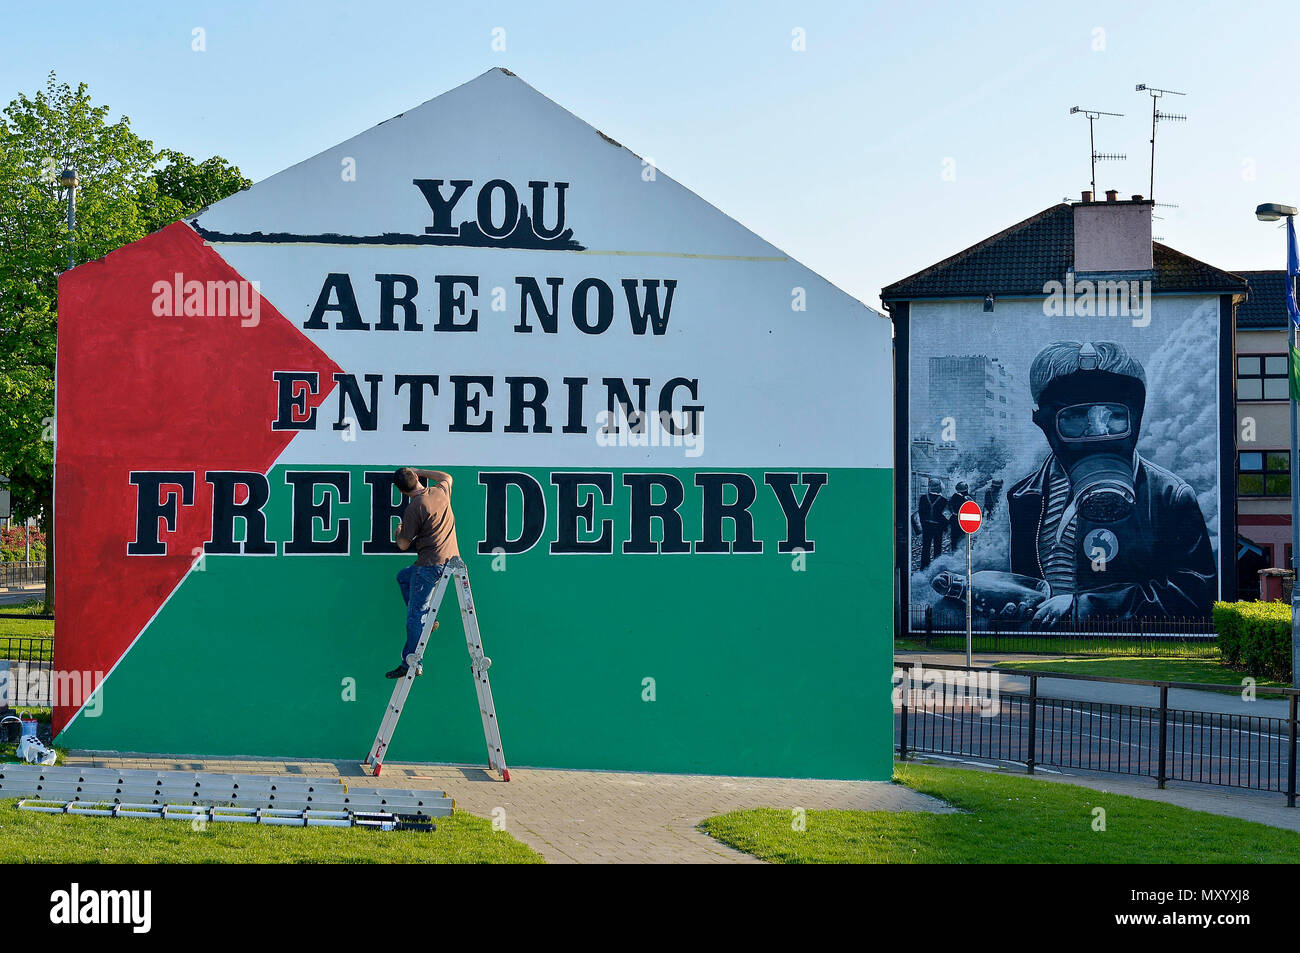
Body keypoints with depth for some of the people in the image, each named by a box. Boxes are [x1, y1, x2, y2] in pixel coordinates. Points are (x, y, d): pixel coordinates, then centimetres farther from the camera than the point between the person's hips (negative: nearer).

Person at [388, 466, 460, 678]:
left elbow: (403, 545, -8)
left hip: (431, 564, -9)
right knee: (403, 577, 28)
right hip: (450, 558, 9)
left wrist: (398, 533, 14)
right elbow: (447, 477, 31)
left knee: (415, 614, -3)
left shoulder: (415, 508, -17)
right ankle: (426, 620, 21)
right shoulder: (440, 491, 4)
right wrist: (420, 472, 30)